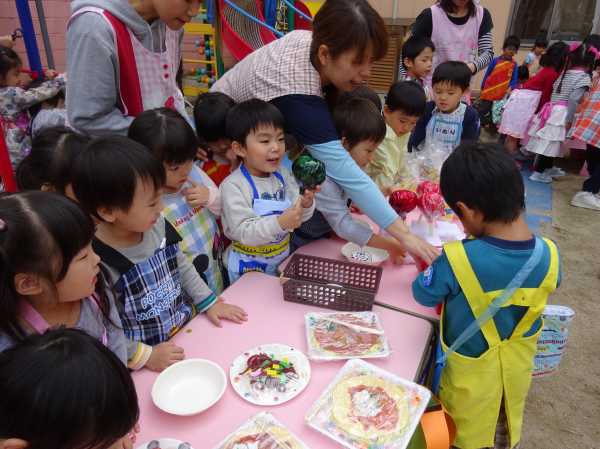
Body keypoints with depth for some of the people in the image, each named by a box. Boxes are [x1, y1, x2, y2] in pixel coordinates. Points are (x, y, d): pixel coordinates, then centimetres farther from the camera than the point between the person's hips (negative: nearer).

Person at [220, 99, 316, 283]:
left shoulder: (283, 175, -2)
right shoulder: (233, 186, -20)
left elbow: (297, 217, -1)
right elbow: (243, 232, -26)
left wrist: (306, 204, -23)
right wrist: (280, 223, -38)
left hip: (283, 260, 6)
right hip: (248, 267, -5)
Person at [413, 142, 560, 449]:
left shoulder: (458, 260, -36)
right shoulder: (549, 255, -22)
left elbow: (423, 295, -18)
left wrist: (436, 267, 2)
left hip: (472, 370, -4)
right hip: (518, 367, 4)